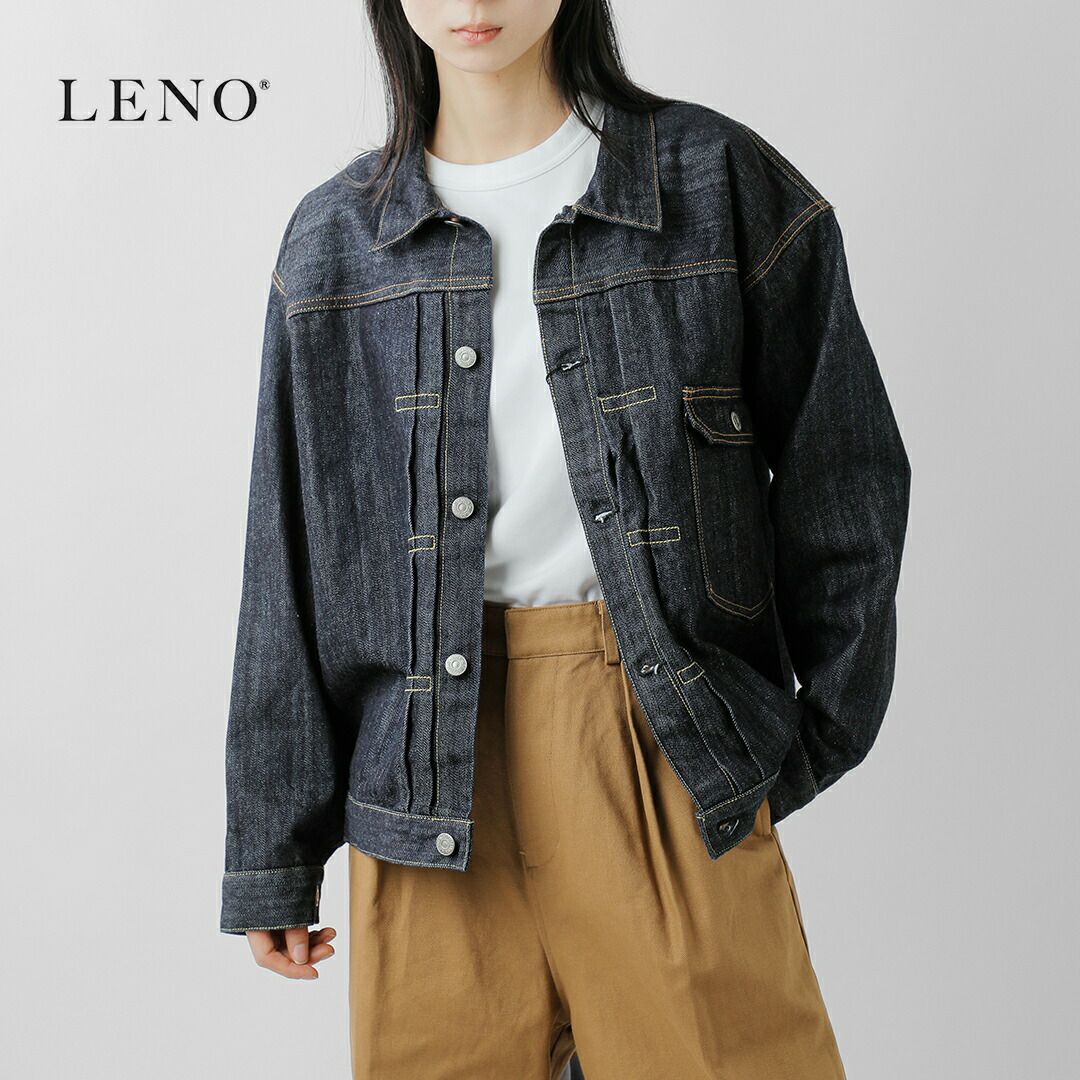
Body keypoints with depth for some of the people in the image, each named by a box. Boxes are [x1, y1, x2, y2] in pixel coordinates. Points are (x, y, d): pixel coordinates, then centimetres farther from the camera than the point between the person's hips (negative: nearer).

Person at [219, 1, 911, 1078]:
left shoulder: (720, 181, 0)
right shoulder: (335, 237, 5)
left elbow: (843, 478, 6)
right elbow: (289, 563, 7)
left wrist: (823, 735, 9)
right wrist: (271, 849, 9)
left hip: (674, 741, -1)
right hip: (433, 772, 2)